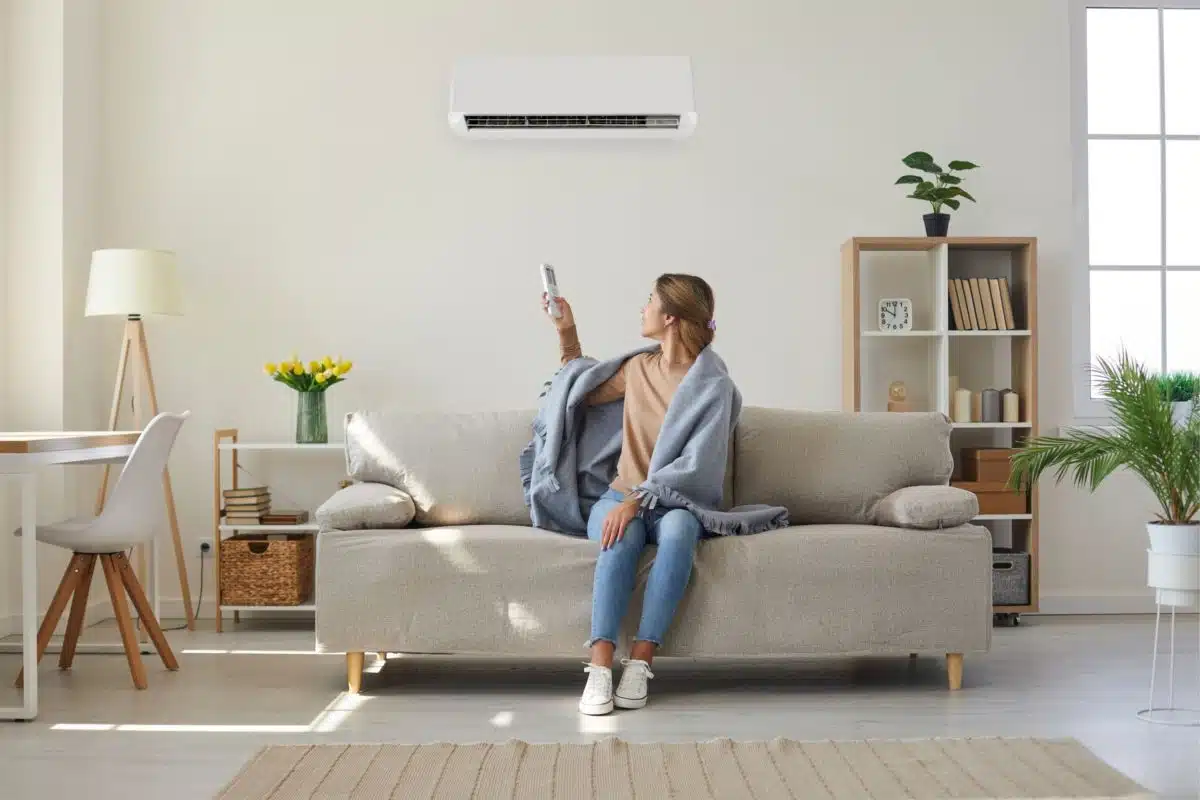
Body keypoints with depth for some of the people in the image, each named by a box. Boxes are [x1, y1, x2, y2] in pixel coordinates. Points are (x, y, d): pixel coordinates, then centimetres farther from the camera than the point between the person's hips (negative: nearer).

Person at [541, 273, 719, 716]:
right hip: (620, 497, 3)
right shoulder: (638, 367, 12)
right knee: (621, 539, -34)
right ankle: (600, 667, -40)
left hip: (673, 502, -3)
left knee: (678, 529, -39)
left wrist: (636, 501, -25)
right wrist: (566, 331, 23)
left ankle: (640, 662, -37)